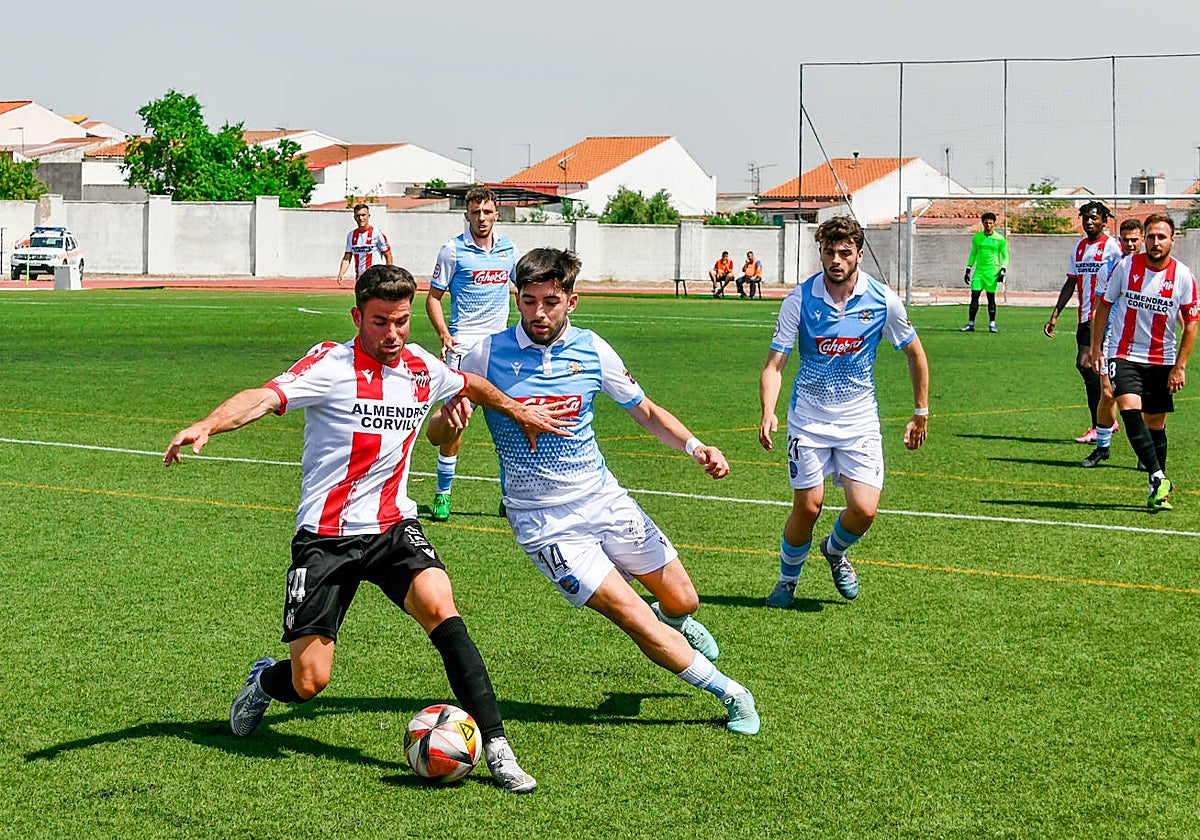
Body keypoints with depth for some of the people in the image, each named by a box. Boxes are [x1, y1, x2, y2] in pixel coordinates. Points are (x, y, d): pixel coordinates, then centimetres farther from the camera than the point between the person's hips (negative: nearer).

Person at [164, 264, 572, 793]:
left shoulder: (421, 367, 5)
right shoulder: (332, 366, -12)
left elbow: (469, 386, 29)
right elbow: (265, 397, -29)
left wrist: (520, 411, 39)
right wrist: (206, 426, -46)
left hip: (393, 526, 4)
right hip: (326, 536, -3)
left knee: (439, 606, -26)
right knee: (309, 682, -6)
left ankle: (495, 746, -22)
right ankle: (265, 682, 33)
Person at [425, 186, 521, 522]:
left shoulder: (509, 249, 9)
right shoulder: (453, 250, -2)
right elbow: (433, 297, 1)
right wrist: (444, 334, -14)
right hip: (463, 345, -4)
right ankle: (442, 494, 5)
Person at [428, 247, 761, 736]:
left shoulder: (592, 351, -3)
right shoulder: (487, 355, -11)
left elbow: (646, 412, 10)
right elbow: (436, 435, -4)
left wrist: (694, 446, -8)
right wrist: (449, 420, -28)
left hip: (604, 499, 3)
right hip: (544, 524, -3)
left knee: (681, 602, 9)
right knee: (632, 617, -12)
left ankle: (674, 622, 48)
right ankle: (728, 692, 6)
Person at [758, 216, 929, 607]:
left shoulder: (883, 300, -7)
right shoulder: (800, 299, -10)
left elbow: (915, 354, 8)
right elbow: (774, 363, -9)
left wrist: (921, 413, 11)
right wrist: (768, 413, -26)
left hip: (859, 420, 1)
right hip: (808, 418, -1)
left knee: (864, 510, -10)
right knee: (807, 507, -2)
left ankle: (835, 550, 25)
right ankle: (788, 579, 26)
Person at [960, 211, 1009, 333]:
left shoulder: (1000, 239, -1)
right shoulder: (977, 237, 9)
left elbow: (1005, 256, 3)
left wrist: (1002, 271, -9)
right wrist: (968, 270, 15)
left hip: (992, 272, -3)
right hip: (979, 271, 3)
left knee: (991, 298, 0)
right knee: (974, 296, -3)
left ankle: (992, 324, 9)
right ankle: (971, 324, 0)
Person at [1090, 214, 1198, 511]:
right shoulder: (1126, 267, -6)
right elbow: (1104, 305, 6)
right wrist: (1096, 348, 4)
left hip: (1162, 360, 1)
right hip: (1124, 354, -1)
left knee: (1156, 424, 6)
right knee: (1130, 407, -23)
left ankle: (1157, 491, 20)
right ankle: (1158, 478, -27)